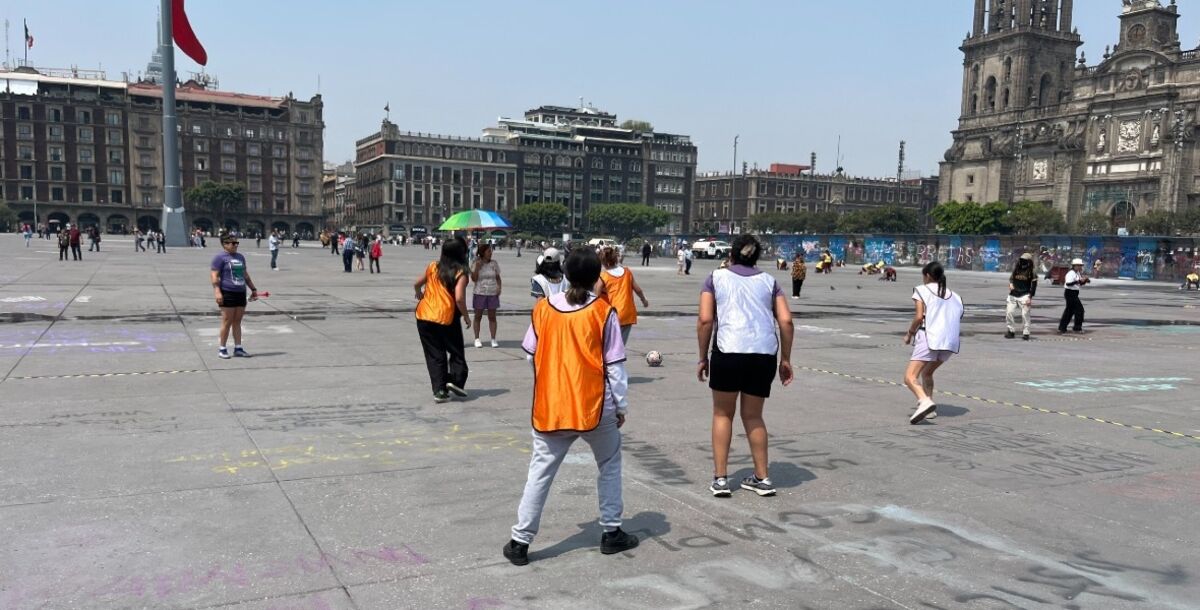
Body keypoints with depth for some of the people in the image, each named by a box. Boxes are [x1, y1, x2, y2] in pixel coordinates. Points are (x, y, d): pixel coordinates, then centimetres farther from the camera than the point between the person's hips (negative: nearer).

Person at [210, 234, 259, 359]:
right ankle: (222, 349, 6)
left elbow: (246, 275, 25)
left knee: (237, 322, 9)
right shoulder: (220, 258, -4)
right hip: (227, 293, -6)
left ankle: (238, 348, 13)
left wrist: (253, 289, 24)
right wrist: (217, 291, -21)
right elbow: (215, 276, -11)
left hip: (241, 293, 7)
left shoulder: (240, 257, 17)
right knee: (227, 321, -4)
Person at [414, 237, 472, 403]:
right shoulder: (460, 273, -9)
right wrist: (466, 317, -5)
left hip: (424, 316, 4)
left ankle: (439, 390, 7)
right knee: (456, 352, 15)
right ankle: (456, 380, 0)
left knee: (434, 355, 9)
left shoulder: (433, 266, 5)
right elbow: (459, 298, -19)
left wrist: (419, 294, 37)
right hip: (447, 318, -4)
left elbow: (417, 284, 15)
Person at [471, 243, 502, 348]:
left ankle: (493, 339, 8)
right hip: (480, 293, -2)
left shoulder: (494, 264, 4)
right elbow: (473, 279, -8)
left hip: (493, 293, 2)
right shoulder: (476, 264, -2)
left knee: (492, 317, 4)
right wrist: (477, 267, -15)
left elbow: (498, 277, 10)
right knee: (478, 316, 6)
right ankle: (477, 339, 13)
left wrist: (499, 287, -6)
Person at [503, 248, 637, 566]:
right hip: (595, 405, -2)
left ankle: (520, 542, 7)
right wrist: (621, 405, 3)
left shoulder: (543, 307, 0)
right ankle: (612, 533, 25)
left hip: (550, 406, 2)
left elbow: (531, 355, 6)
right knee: (609, 466, 19)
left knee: (540, 472, 8)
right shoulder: (603, 312, -8)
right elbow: (615, 365, -6)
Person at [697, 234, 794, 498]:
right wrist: (785, 359, 13)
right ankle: (762, 478, 21)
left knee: (723, 414, 13)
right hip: (765, 353, 3)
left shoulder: (716, 277, 10)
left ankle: (720, 478, 12)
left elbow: (705, 320, 0)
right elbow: (786, 321, 6)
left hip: (729, 350, -3)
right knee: (753, 416, 18)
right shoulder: (769, 281, 16)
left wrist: (703, 358, 7)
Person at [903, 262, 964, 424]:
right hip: (950, 342, 7)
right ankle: (929, 409, 22)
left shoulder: (922, 290, 5)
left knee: (910, 377, -11)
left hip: (930, 338, -7)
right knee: (926, 373, 27)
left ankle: (925, 401, -35)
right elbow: (957, 321, 16)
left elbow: (919, 317, -6)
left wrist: (909, 334, 8)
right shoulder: (955, 297, 22)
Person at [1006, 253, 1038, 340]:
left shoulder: (1032, 272, -3)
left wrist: (1030, 298, -12)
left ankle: (1025, 333, 0)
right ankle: (1011, 331, 12)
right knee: (1009, 312, 0)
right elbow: (1011, 278, 22)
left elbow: (1033, 285, -6)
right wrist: (1010, 283, -3)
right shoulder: (1016, 269, 10)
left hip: (1024, 296, -5)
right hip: (1013, 295, 5)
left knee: (1025, 314, -6)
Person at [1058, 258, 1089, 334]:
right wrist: (1079, 281, -30)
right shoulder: (1071, 273, -16)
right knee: (1079, 309, -6)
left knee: (1069, 311, 12)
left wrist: (1085, 280, 2)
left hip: (1074, 294, 10)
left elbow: (1080, 284, 21)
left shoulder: (1077, 273, 13)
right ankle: (1078, 327, 2)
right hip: (1070, 293, -10)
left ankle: (1062, 328, 16)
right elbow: (1068, 283, -29)